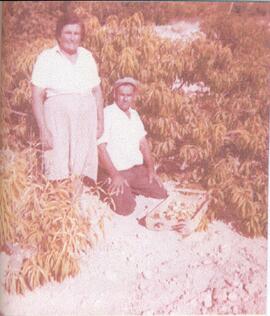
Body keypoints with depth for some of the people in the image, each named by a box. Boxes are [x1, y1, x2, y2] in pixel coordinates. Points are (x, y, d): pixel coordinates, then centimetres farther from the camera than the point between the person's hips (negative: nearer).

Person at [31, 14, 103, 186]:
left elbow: (97, 91, 19)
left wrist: (100, 121, 12)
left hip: (86, 117, 3)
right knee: (58, 170, -8)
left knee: (84, 170, 2)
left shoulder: (87, 57, 14)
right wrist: (43, 129, -10)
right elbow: (37, 96, -2)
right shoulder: (47, 58, 3)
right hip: (57, 116, -3)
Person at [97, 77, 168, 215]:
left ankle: (128, 190, 16)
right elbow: (100, 147, -20)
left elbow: (143, 143, 13)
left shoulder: (134, 114, 10)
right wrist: (115, 176, -23)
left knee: (161, 194, 0)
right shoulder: (106, 114, -15)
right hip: (113, 171, -7)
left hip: (137, 168, 7)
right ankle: (113, 191, 7)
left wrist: (151, 169, 4)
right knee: (126, 208, -22)